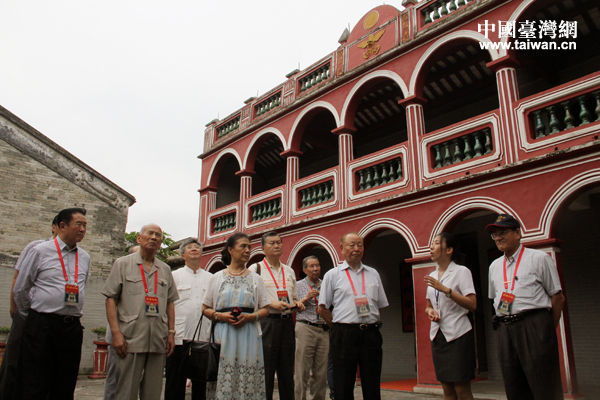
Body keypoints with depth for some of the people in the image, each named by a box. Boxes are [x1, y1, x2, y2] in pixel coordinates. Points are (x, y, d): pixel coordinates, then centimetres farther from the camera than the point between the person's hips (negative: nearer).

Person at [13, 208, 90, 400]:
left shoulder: (85, 257, 13)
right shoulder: (41, 251, 0)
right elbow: (20, 288, 6)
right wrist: (33, 316, 12)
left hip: (72, 326, 4)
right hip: (42, 326, -4)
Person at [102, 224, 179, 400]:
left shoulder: (165, 270, 16)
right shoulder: (122, 264, 6)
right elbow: (111, 299, -1)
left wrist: (171, 332, 7)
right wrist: (116, 332, -10)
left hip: (158, 340, 4)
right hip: (131, 338, -3)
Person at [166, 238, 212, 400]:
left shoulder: (210, 278, 13)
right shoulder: (174, 276, 8)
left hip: (204, 338, 2)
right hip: (179, 338, -2)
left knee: (201, 383, 8)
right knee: (175, 383, 2)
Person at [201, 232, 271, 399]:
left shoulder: (255, 279, 12)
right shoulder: (217, 278, 11)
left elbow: (265, 309, 9)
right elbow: (205, 309, 9)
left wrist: (250, 317, -9)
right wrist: (220, 316, -9)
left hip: (248, 335, 1)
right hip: (223, 336, 0)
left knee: (248, 378, -3)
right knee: (223, 377, -4)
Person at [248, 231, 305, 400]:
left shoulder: (289, 271, 18)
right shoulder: (255, 269, 2)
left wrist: (297, 303, 2)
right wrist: (272, 304, -15)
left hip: (287, 323, 5)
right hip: (266, 322, -5)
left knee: (287, 371, 9)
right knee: (266, 372, -4)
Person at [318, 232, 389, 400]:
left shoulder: (373, 274, 14)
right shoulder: (332, 275, 4)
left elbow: (381, 304, 16)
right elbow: (322, 308, 4)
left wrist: (368, 324, 7)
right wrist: (340, 327, 2)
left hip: (371, 334, 3)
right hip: (344, 335, -2)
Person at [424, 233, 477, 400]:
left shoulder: (461, 271, -4)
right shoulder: (433, 276, 14)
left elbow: (472, 305, -14)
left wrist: (445, 289, -21)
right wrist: (430, 311, -1)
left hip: (458, 334, -6)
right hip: (438, 334, 6)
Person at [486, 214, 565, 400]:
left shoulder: (539, 258, 1)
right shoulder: (494, 266, 17)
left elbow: (557, 297, 0)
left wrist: (548, 329, -1)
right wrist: (506, 326, 11)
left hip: (534, 325, -5)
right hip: (505, 330, 6)